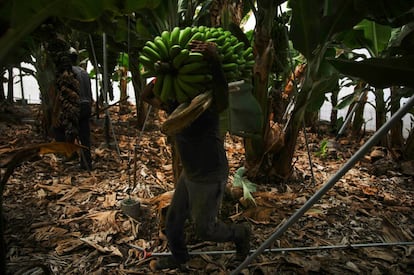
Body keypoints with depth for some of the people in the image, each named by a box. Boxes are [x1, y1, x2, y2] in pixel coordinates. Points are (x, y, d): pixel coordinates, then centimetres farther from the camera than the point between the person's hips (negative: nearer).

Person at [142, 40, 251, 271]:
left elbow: (224, 101, -48)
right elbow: (146, 95, 7)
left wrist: (215, 60, -60)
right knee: (173, 221, 18)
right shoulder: (175, 105, -2)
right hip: (189, 174, 8)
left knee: (204, 230, 7)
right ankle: (179, 258, 46)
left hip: (211, 178, -8)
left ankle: (241, 234, 36)